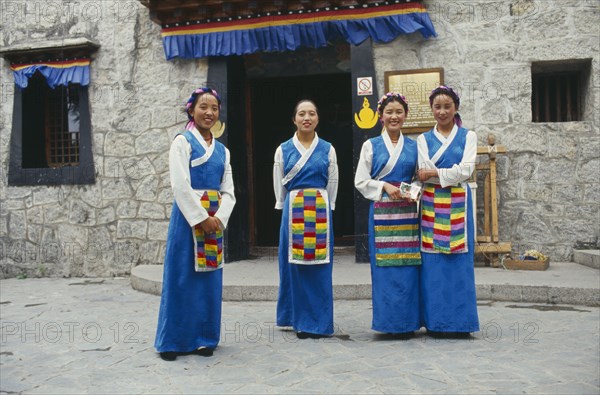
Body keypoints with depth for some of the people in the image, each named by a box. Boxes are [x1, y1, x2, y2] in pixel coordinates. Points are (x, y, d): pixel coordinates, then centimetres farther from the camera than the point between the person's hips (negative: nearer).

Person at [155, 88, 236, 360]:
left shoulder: (222, 150, 14)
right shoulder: (182, 142, -2)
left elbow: (228, 191, 8)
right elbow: (180, 186, -12)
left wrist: (219, 218, -9)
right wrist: (201, 218, -15)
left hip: (215, 220, 5)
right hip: (187, 217, -5)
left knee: (210, 277, 8)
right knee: (182, 278, -1)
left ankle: (203, 338, 18)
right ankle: (172, 341, 11)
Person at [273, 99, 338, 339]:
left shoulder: (327, 149, 7)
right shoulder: (283, 150, 6)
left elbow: (332, 183, 11)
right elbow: (279, 186, 10)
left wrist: (324, 209, 9)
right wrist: (288, 210, 9)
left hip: (321, 212, 0)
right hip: (293, 210, 0)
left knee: (320, 266, 2)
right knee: (295, 266, 1)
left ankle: (319, 323, 11)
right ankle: (300, 321, 12)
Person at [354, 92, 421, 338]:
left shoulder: (413, 146, 12)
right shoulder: (371, 145, 7)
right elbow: (361, 181, 3)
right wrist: (385, 186, -10)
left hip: (408, 211, 2)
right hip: (382, 212, -2)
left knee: (409, 265, 0)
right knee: (385, 265, -3)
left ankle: (408, 321, 11)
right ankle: (389, 320, 7)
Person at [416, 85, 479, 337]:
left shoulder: (468, 136, 9)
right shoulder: (424, 139, 11)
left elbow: (466, 170, -6)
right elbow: (423, 172, -3)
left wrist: (435, 172, -7)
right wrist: (451, 173, -11)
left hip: (458, 205, -1)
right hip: (431, 206, 1)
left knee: (458, 260, -1)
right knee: (433, 262, 0)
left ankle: (459, 322, 8)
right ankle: (435, 322, 9)